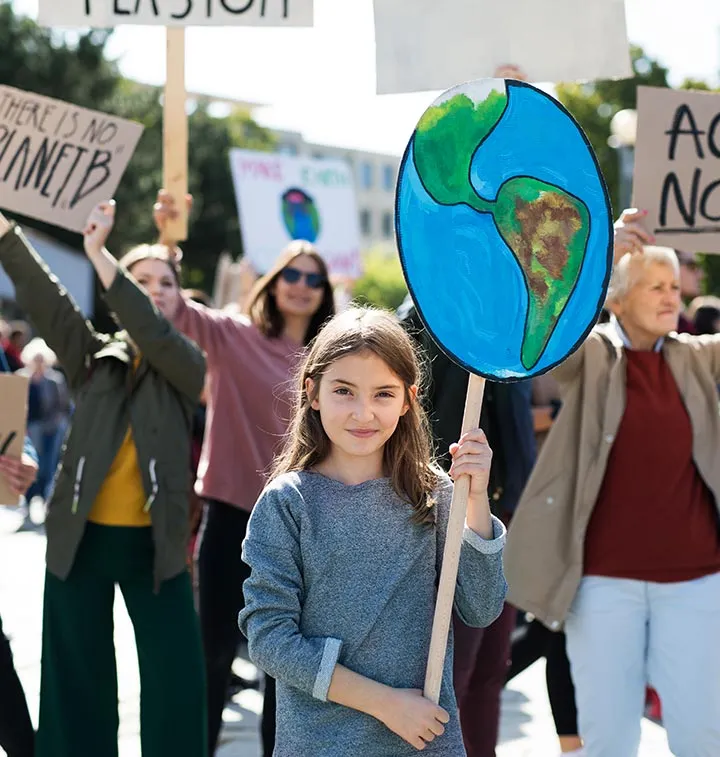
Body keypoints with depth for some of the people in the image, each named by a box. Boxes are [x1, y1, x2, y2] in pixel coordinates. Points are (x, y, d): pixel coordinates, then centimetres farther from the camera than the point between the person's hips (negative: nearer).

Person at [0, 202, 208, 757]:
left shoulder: (188, 366, 1)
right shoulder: (94, 357, 4)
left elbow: (153, 334, -20)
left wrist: (98, 253, -26)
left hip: (154, 544, -1)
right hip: (82, 539, 1)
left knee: (177, 679, -1)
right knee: (77, 678, 9)